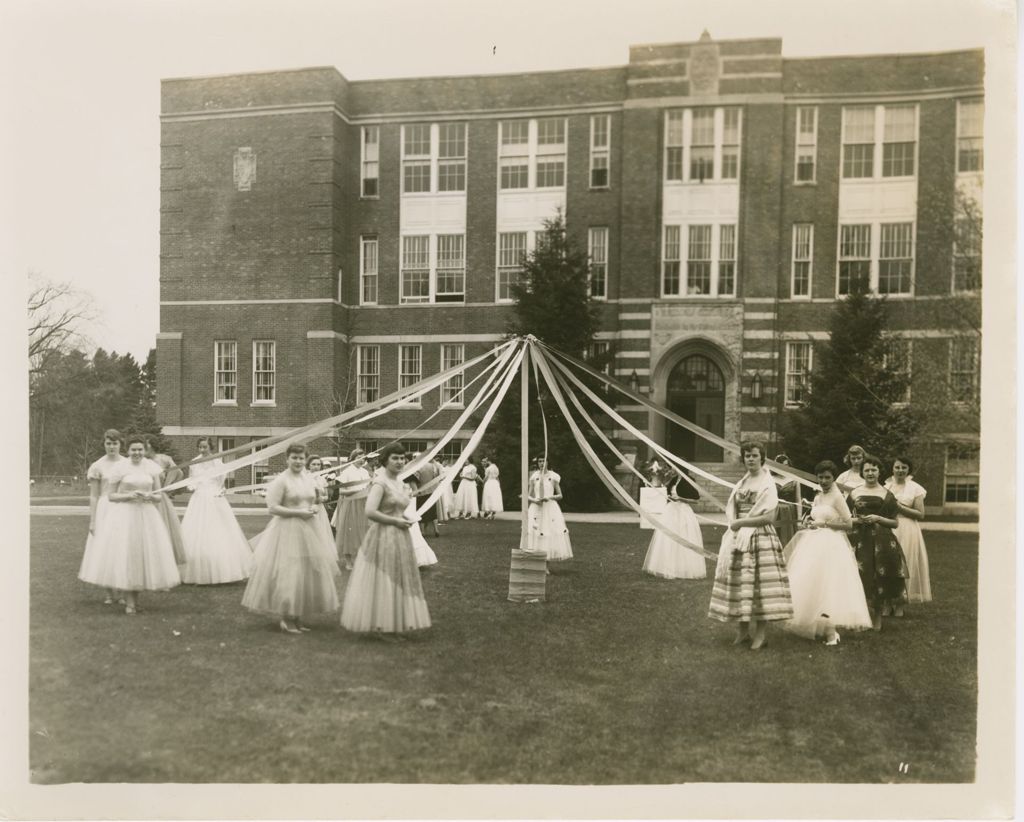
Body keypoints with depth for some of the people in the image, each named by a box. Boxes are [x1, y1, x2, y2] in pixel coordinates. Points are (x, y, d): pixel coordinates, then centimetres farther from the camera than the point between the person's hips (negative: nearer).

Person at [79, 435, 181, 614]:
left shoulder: (152, 467, 5)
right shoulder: (120, 467, -3)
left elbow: (158, 495, 10)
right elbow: (110, 496, 0)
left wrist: (149, 496, -12)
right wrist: (129, 495, -16)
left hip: (146, 515, 3)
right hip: (123, 514, -3)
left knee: (144, 554, 2)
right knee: (123, 553, -9)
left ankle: (135, 597, 17)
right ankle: (129, 601, -2)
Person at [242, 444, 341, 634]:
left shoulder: (309, 478, 9)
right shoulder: (281, 480, -10)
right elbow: (272, 508, -15)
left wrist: (314, 509, 0)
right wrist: (298, 512, -18)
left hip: (308, 530, 7)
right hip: (287, 530, -7)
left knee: (308, 573, 9)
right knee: (288, 574, -5)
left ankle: (299, 618, 20)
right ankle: (285, 618, 9)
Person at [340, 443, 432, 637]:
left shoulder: (401, 484, 12)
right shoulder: (380, 482, -14)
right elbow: (370, 512, -24)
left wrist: (406, 519, 6)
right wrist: (396, 521, -18)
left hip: (400, 538, 9)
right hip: (383, 537, -9)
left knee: (398, 581, 14)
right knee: (381, 581, -1)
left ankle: (393, 627, 24)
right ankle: (378, 628, 10)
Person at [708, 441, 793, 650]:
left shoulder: (768, 483, -6)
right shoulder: (741, 482, 13)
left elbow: (769, 517, -14)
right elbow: (731, 509, 16)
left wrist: (741, 522, -12)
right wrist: (734, 523, -4)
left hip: (760, 538, -6)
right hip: (739, 538, 6)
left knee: (760, 582, -5)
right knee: (739, 582, 6)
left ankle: (761, 633, 4)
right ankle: (743, 629, 16)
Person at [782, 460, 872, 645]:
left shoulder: (837, 497, -8)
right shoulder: (817, 497, 13)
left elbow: (848, 525, -11)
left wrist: (824, 523, -15)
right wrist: (808, 522, 4)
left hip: (831, 546, -7)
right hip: (814, 546, 7)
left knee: (826, 586, -9)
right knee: (810, 586, 6)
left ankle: (830, 631, -5)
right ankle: (816, 626, 14)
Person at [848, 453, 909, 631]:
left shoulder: (886, 494, 5)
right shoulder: (854, 493, 9)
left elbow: (895, 523, 4)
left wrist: (878, 519, -11)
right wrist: (857, 520, -6)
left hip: (882, 540, -1)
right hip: (860, 539, 1)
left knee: (880, 578, -3)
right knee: (862, 578, -3)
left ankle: (877, 619, 10)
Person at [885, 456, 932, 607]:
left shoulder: (915, 489, 1)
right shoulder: (886, 487, 10)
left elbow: (920, 514, -5)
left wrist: (900, 507, -12)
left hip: (907, 531, -2)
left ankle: (899, 604, 9)